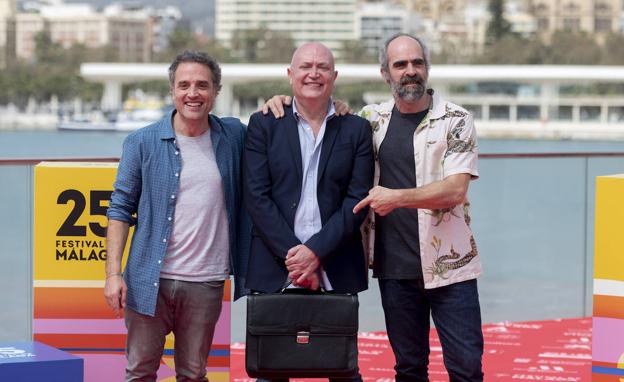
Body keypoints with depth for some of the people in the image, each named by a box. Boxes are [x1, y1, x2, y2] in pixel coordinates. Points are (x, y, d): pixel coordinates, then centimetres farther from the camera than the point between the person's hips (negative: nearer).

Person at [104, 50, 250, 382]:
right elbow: (121, 209, 1)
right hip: (150, 280, -1)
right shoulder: (142, 143, 0)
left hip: (206, 282, 1)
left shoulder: (234, 136, 6)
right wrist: (113, 272, -7)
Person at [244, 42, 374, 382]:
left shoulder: (357, 130, 8)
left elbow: (358, 200, 0)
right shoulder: (263, 125, 6)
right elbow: (257, 197, -1)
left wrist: (316, 251, -11)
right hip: (274, 270, 0)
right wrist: (292, 256, -10)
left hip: (336, 272, 1)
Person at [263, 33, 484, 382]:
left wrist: (397, 197, -19)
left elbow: (455, 189, -12)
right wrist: (285, 102, 5)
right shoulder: (373, 120, 8)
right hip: (395, 267, 3)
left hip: (449, 265, -3)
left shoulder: (455, 120, -3)